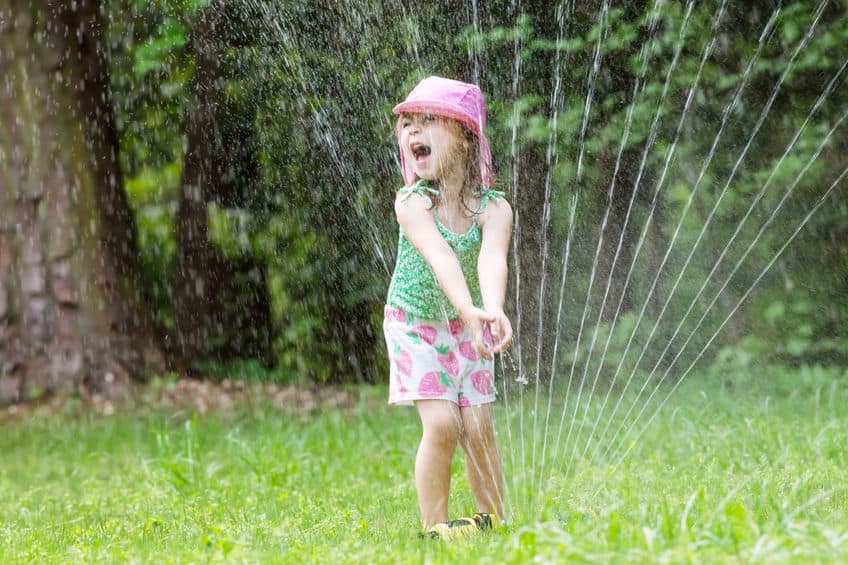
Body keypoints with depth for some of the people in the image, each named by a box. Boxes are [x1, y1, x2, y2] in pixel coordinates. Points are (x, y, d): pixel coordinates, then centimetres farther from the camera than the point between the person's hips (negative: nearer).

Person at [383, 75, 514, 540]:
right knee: (442, 424, -15)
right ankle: (433, 527, -1)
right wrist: (468, 310, -55)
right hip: (416, 323, -2)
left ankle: (493, 518, 19)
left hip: (468, 324, 2)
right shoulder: (412, 202, -22)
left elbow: (491, 258, -37)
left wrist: (493, 310, -57)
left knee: (478, 428, -2)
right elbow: (440, 256, -39)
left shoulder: (493, 207, -17)